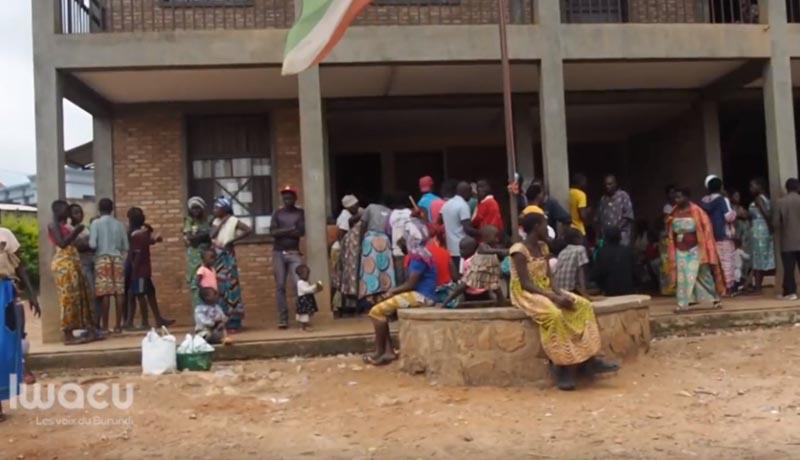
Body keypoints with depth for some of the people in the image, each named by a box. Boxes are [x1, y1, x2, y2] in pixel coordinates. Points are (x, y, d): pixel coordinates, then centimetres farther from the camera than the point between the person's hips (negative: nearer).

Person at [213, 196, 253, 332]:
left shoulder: (233, 220, -7)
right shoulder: (216, 221, 13)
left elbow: (249, 230, -18)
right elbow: (211, 235, 4)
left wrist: (233, 240, -16)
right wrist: (222, 223, -1)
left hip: (228, 256, -7)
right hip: (216, 256, 7)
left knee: (231, 287, -6)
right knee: (219, 288, 7)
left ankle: (234, 323, -2)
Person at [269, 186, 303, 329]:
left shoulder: (300, 213, 6)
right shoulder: (277, 213, 9)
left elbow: (301, 232, -8)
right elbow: (273, 232, -5)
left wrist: (282, 232, -7)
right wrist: (290, 229, -11)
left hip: (294, 253, -1)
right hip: (278, 253, 1)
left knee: (300, 284, -13)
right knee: (280, 287, 1)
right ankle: (283, 319, 4)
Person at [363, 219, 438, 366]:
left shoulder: (418, 257, -17)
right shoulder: (420, 253, 15)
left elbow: (410, 284, -18)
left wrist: (393, 291, -4)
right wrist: (394, 290, 9)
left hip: (420, 296, -11)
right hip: (419, 294, 11)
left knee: (377, 311, -12)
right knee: (382, 310, 12)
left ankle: (379, 352, -3)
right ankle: (388, 351, 6)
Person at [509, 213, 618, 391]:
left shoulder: (543, 247, 12)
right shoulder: (519, 251, -15)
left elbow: (549, 278, 8)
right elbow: (526, 284, -21)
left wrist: (560, 294, -12)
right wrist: (555, 298, -27)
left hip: (546, 291, 9)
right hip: (526, 294, -8)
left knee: (583, 306, -10)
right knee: (555, 314, -35)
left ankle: (589, 359, -12)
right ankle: (563, 367, -25)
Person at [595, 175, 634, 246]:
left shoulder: (623, 196, 1)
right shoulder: (603, 199, 16)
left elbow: (628, 216, -6)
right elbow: (597, 218, 18)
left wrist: (616, 229, -14)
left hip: (620, 235, -4)